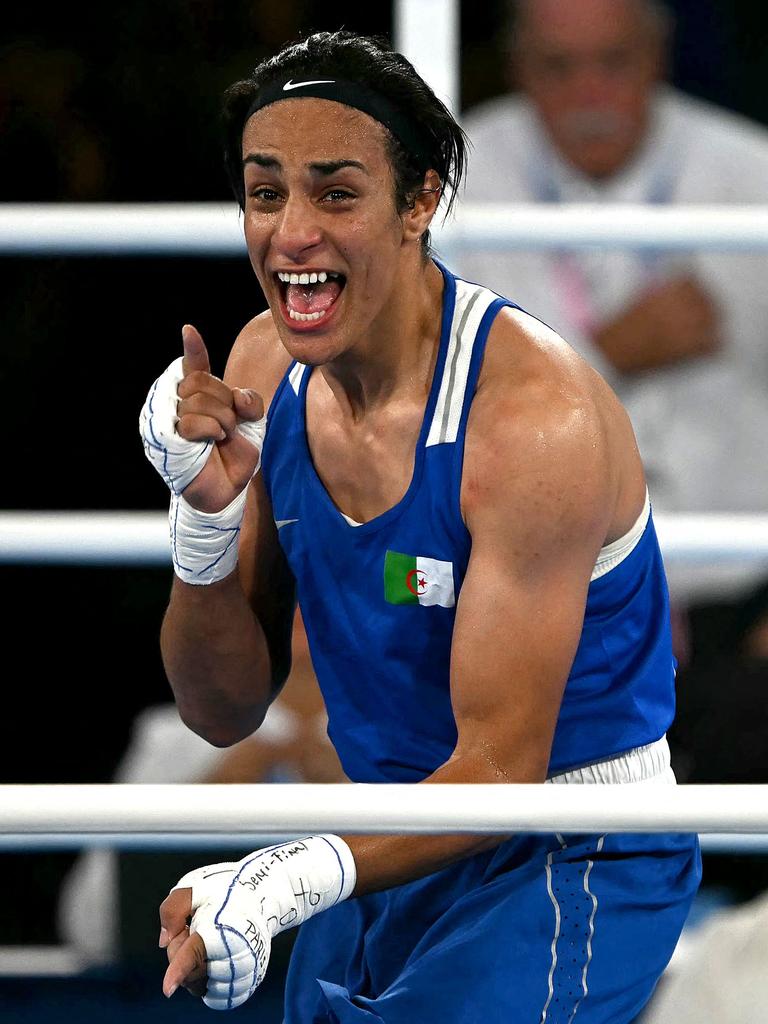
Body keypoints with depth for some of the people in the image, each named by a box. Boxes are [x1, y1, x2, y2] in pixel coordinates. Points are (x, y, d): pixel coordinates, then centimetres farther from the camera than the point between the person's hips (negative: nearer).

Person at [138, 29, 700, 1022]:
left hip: (568, 859, -7)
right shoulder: (262, 370, -2)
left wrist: (291, 882, -39)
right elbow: (226, 713, 1)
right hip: (392, 845, 7)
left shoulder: (533, 414, -23)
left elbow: (501, 770, -23)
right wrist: (206, 517, -18)